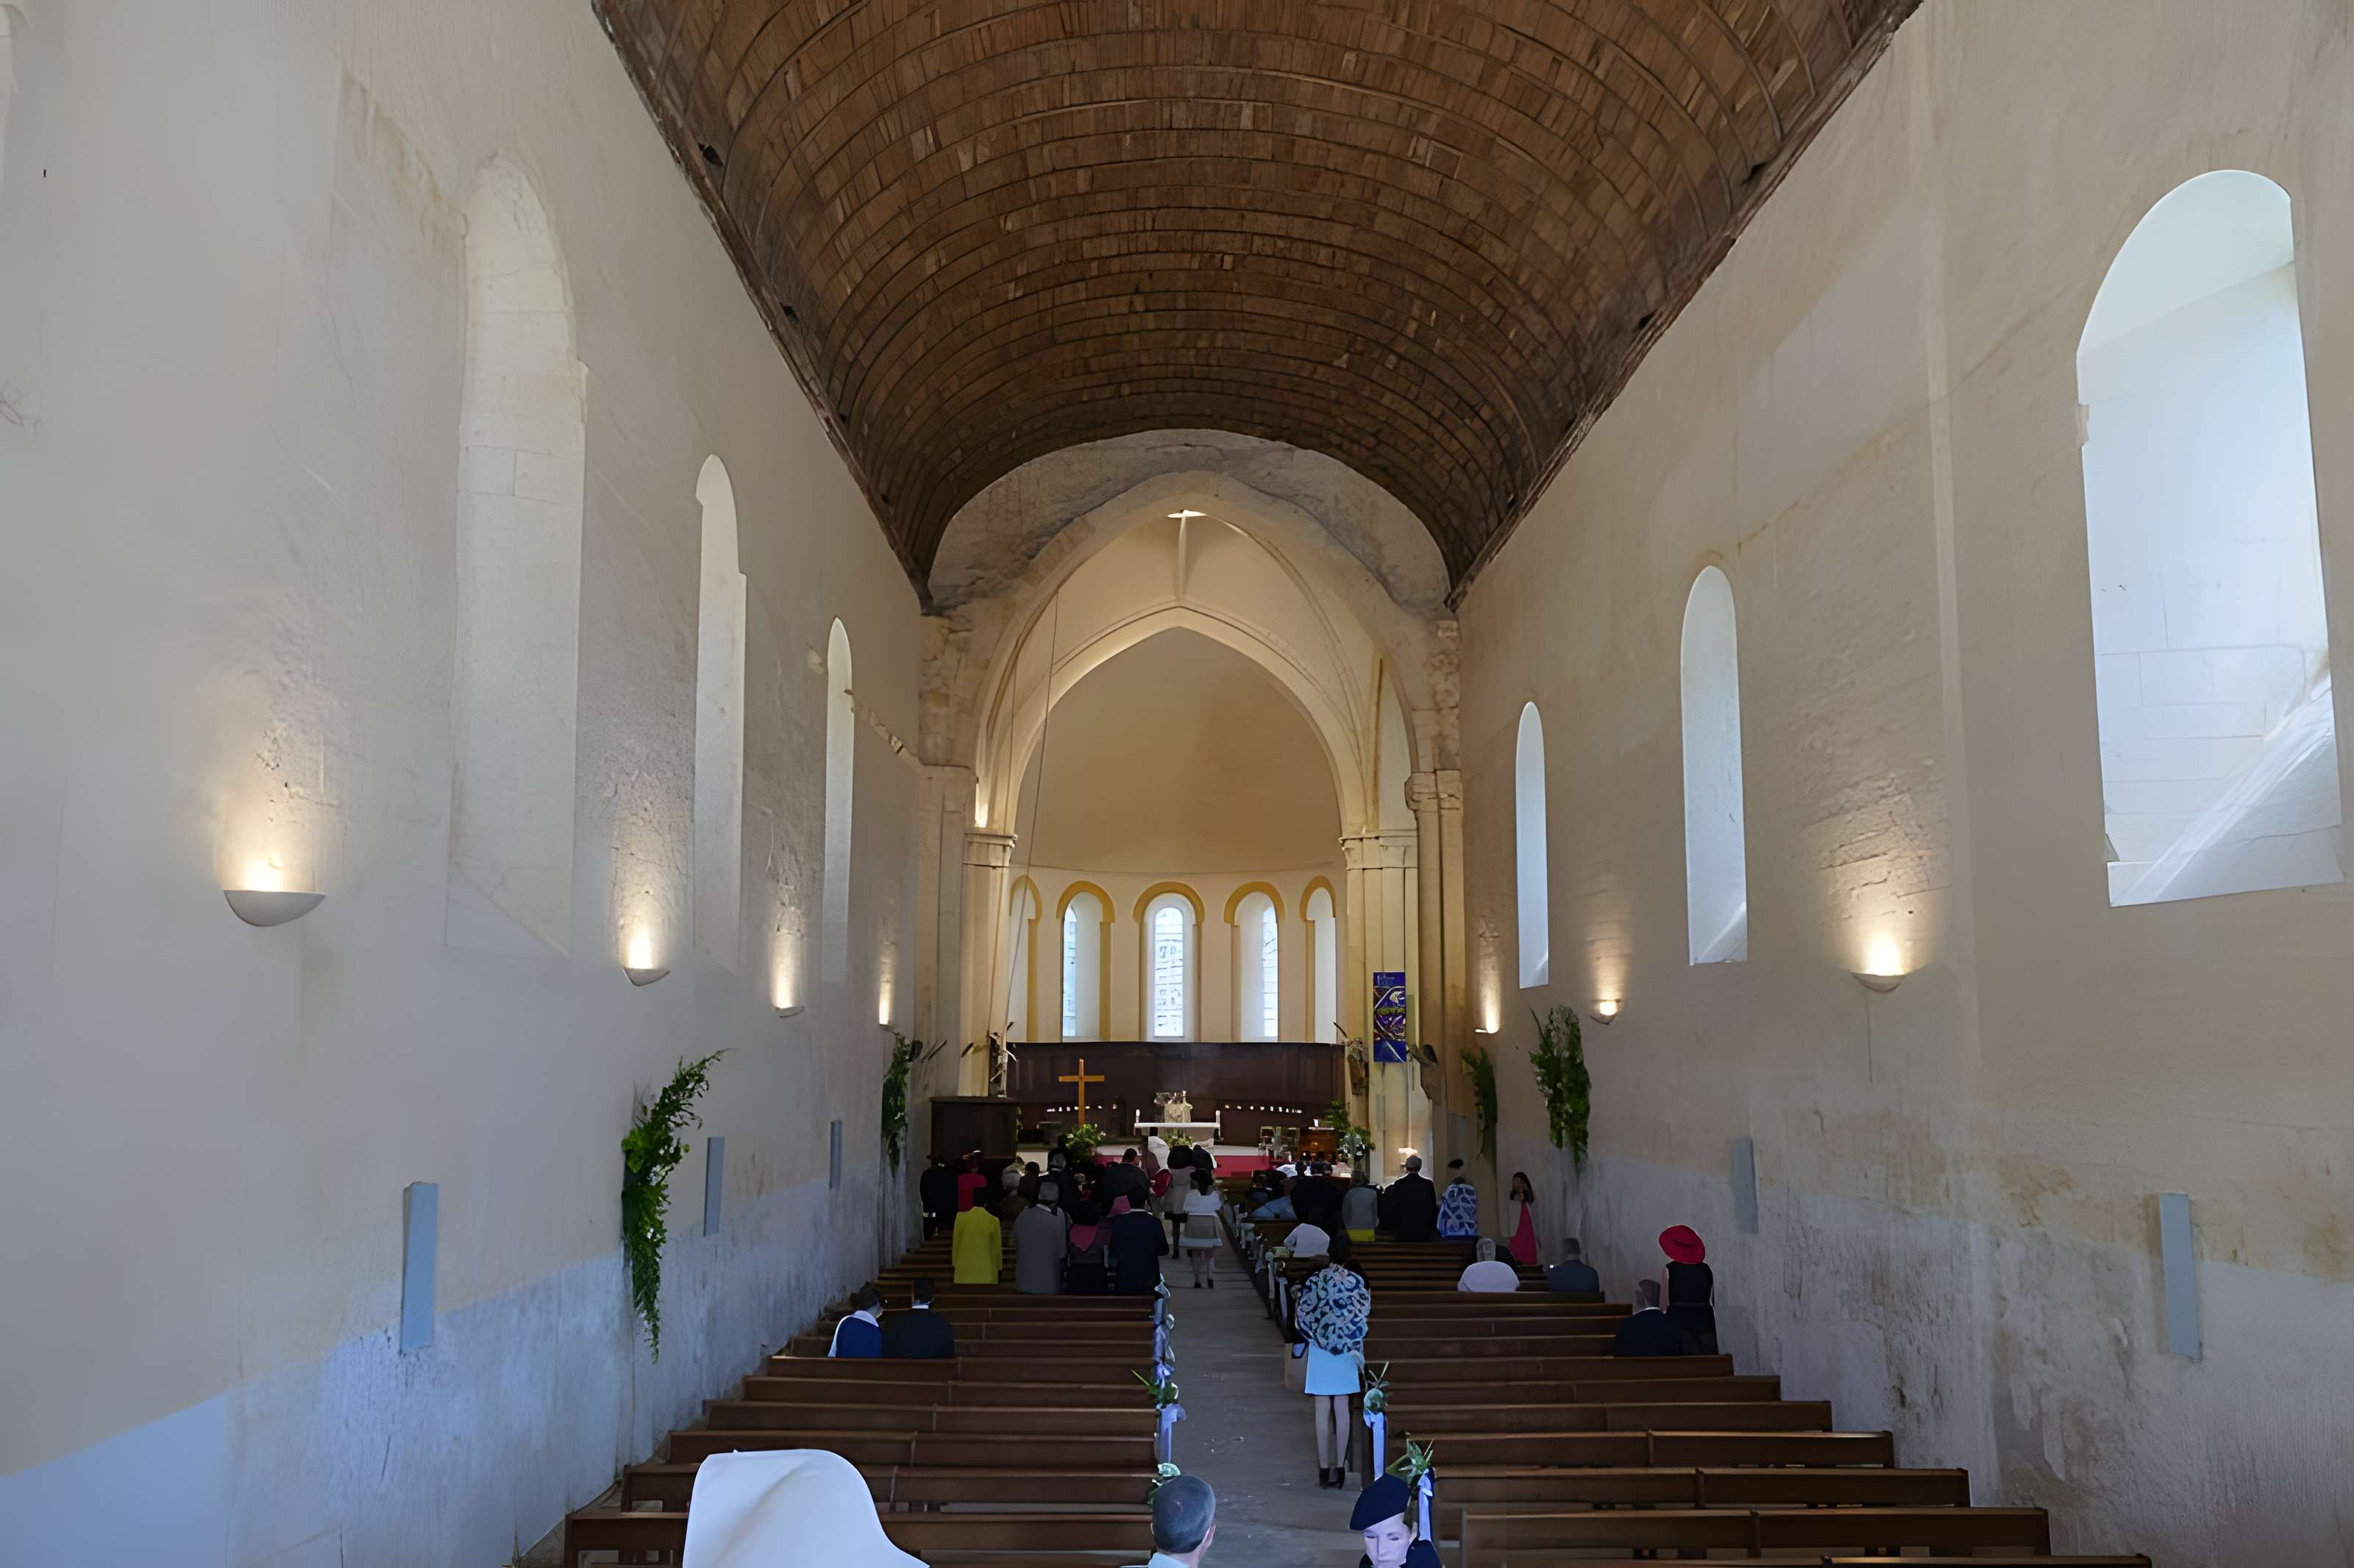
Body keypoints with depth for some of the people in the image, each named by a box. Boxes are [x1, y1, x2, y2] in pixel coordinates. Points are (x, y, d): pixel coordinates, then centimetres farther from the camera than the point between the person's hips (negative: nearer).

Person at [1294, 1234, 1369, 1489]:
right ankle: (1340, 1467, 8)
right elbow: (1363, 1316, -7)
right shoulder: (1355, 1281, -7)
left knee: (1322, 1411, 4)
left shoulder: (1315, 1280, -6)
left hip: (1320, 1351, -1)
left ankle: (1324, 1469, 4)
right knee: (1342, 1409, 7)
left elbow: (1302, 1316, -2)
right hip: (1346, 1351, 1)